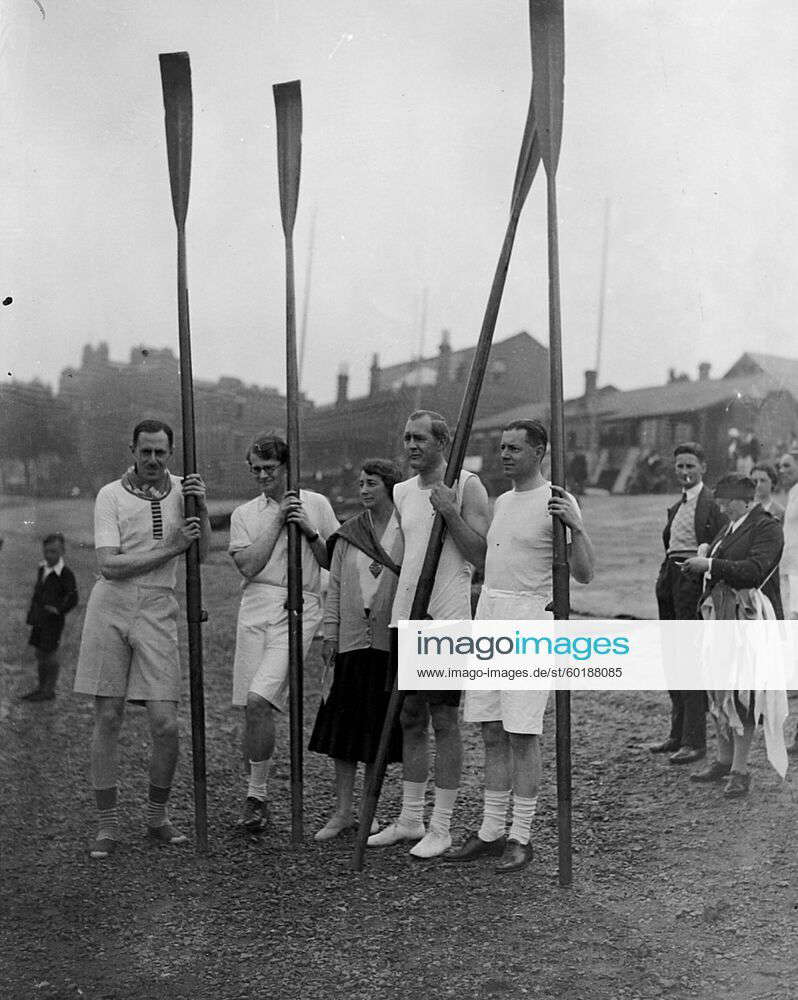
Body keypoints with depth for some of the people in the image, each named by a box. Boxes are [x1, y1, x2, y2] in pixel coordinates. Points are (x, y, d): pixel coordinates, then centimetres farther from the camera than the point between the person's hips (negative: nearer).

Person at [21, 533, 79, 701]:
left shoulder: (65, 573, -14)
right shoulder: (42, 569, 9)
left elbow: (73, 598, -15)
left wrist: (59, 610, -19)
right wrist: (31, 614, 15)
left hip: (53, 620, -7)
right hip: (39, 618, 7)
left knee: (50, 653, -1)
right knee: (40, 654, 14)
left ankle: (49, 690, 9)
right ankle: (41, 686, 25)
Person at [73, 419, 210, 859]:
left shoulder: (181, 490, 7)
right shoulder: (110, 495, -1)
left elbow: (202, 553, -2)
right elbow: (110, 565, -11)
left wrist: (202, 509, -17)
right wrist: (171, 547, -12)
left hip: (157, 612, 1)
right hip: (110, 608, -1)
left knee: (165, 723, -4)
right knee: (107, 719, 3)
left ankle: (157, 818, 17)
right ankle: (107, 825, 12)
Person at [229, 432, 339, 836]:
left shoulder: (316, 504, 10)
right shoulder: (244, 514, 14)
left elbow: (335, 564, 9)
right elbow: (248, 565, -1)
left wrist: (309, 531, -5)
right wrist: (277, 521, -2)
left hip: (298, 609, -3)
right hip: (256, 608, 3)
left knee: (258, 700, -18)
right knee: (252, 705, 1)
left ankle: (257, 795, -7)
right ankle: (257, 798, 16)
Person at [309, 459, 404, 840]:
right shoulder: (348, 534, 8)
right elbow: (335, 586, 10)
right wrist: (330, 633, 5)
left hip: (391, 642, -3)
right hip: (351, 641, 3)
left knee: (379, 728, 4)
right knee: (344, 726, 5)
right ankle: (342, 811, 14)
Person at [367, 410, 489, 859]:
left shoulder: (467, 486, -4)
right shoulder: (402, 493, 14)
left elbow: (481, 556, -10)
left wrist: (451, 513, -19)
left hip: (446, 619, -6)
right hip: (405, 618, 6)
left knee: (444, 720, -1)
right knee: (410, 719, 11)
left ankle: (441, 827, 7)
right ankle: (410, 819, 20)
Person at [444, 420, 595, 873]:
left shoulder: (556, 501, -8)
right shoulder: (501, 502, 17)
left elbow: (584, 573, -14)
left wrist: (576, 526, -28)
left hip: (529, 621, -7)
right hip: (487, 618, 8)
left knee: (523, 734, -5)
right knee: (493, 733, 9)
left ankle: (521, 837, 4)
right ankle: (491, 832, 16)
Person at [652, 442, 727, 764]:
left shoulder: (712, 503, -8)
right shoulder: (676, 507, 18)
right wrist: (665, 579, 19)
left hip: (695, 580, -9)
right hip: (670, 580, 9)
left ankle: (694, 741, -3)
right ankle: (678, 734, 23)